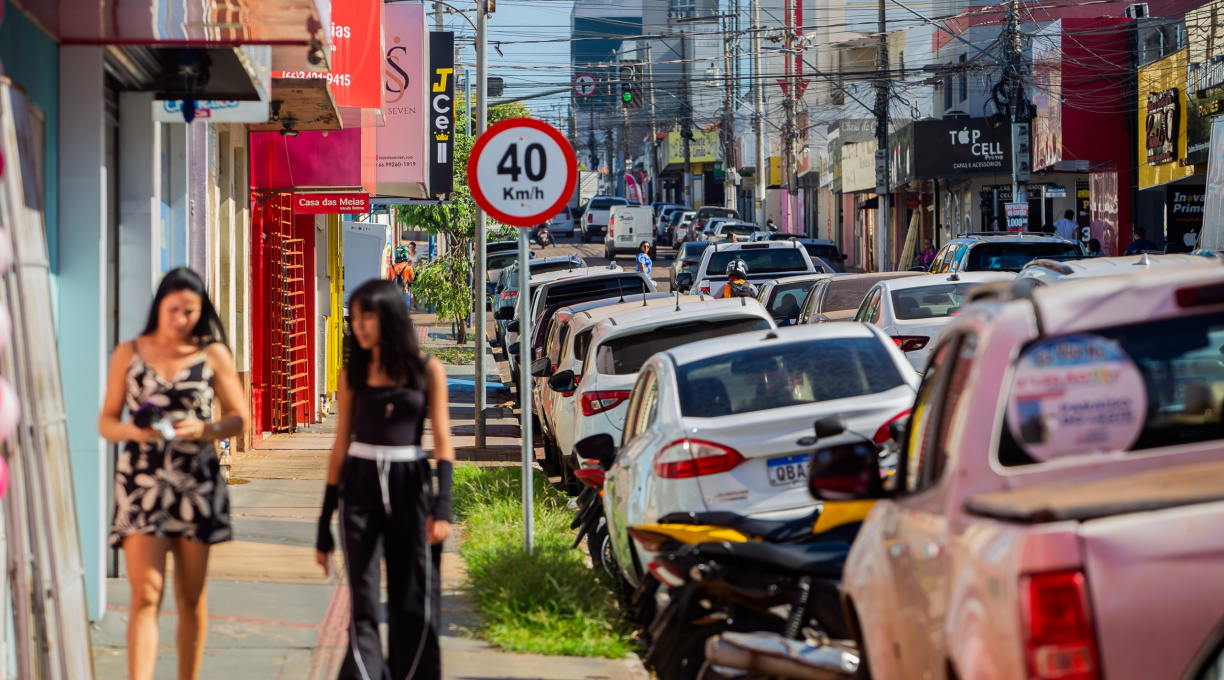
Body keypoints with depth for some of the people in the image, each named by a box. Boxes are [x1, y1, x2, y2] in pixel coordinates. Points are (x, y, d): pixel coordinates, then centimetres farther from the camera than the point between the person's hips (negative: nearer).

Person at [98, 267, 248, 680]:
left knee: (192, 596, 8)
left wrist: (204, 429, -14)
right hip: (141, 481, -1)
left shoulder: (213, 355, 6)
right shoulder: (129, 354, 6)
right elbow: (106, 422, 8)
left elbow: (239, 417, 6)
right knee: (145, 594, -12)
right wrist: (131, 430, -15)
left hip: (197, 484, 1)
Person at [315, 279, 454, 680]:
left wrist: (442, 507, -14)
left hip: (410, 485, 0)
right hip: (359, 486, 0)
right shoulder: (353, 373, 6)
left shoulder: (427, 370, 3)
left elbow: (443, 441, 0)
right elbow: (341, 446, 10)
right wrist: (324, 527, 8)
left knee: (414, 605, 2)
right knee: (363, 605, -8)